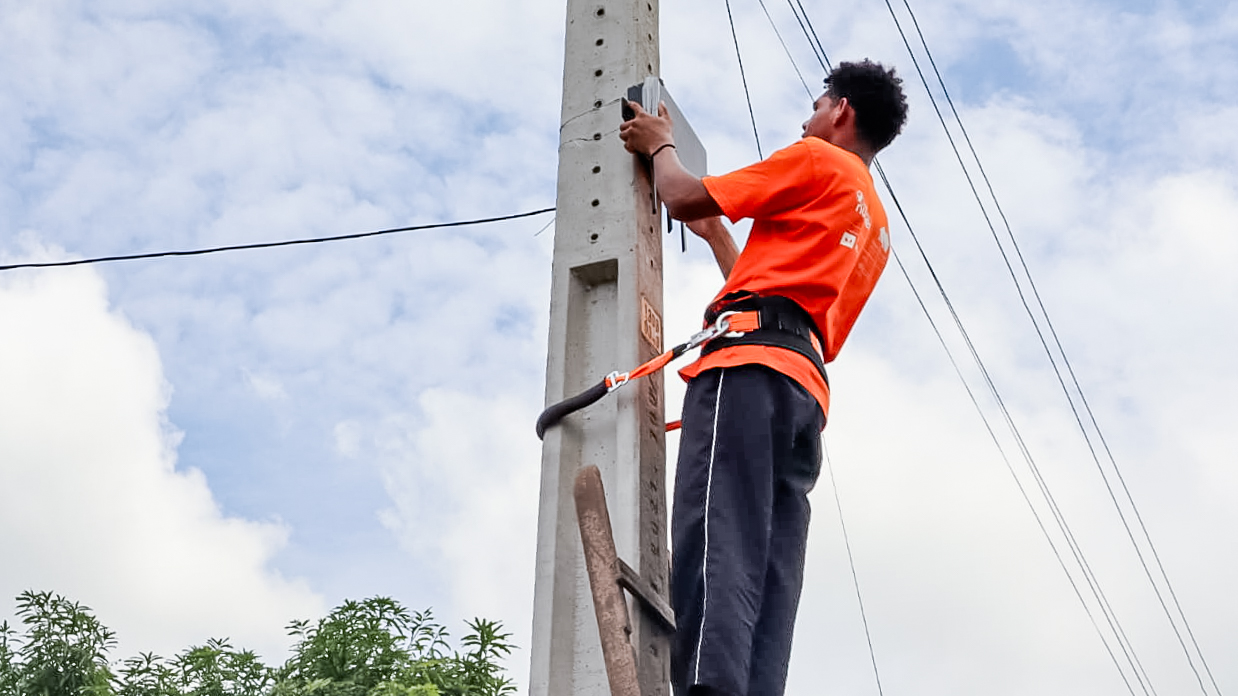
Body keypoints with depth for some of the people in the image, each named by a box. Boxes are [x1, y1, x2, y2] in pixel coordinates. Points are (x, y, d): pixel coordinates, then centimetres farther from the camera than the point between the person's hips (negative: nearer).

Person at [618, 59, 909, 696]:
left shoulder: (816, 160, 11)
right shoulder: (876, 229, 36)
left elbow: (682, 197, 8)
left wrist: (660, 144, 29)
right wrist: (716, 234, 52)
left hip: (749, 366, -8)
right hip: (808, 389, 8)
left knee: (714, 551, -24)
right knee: (769, 584, -5)